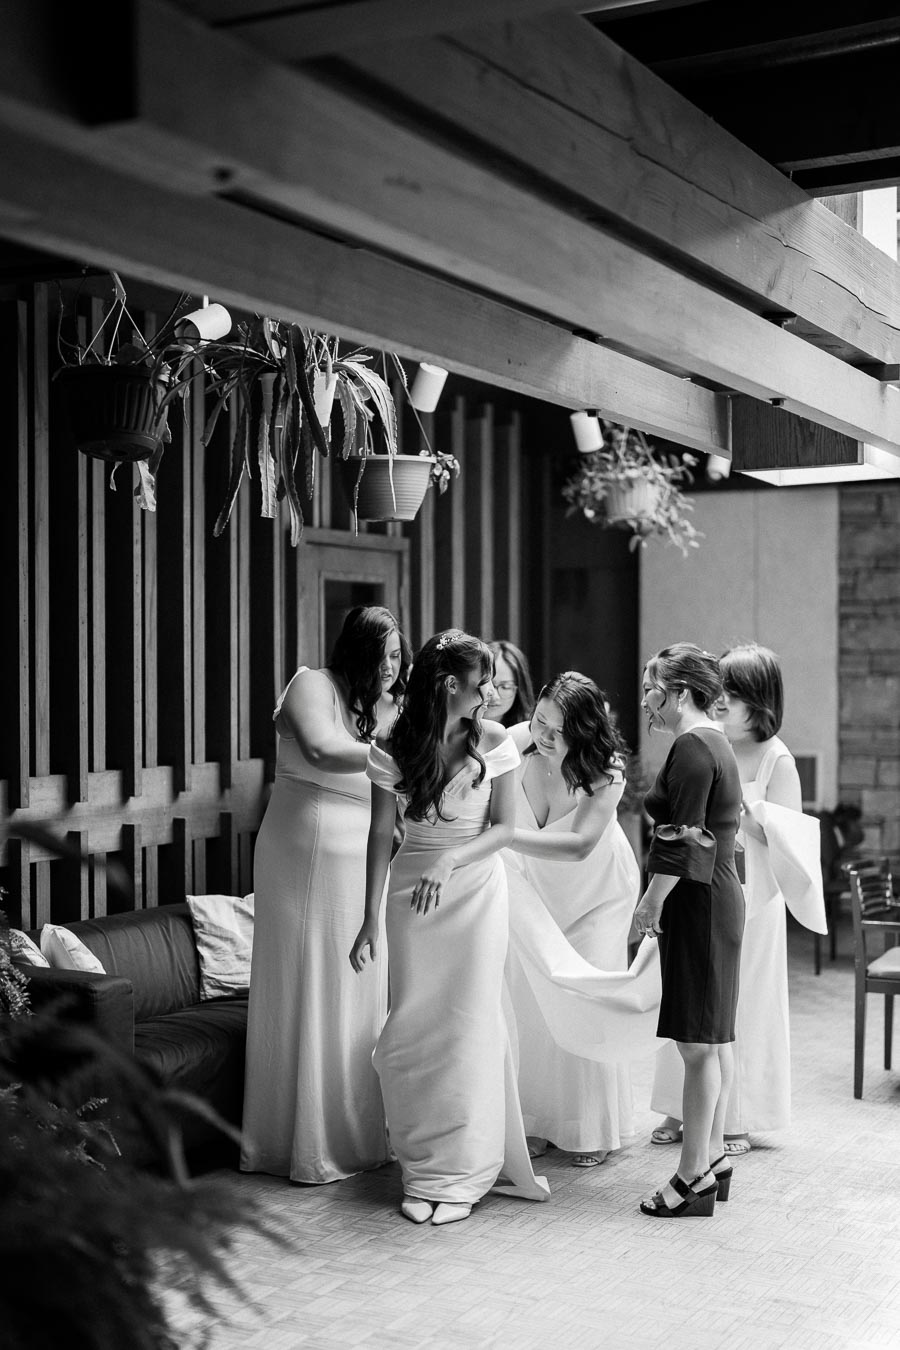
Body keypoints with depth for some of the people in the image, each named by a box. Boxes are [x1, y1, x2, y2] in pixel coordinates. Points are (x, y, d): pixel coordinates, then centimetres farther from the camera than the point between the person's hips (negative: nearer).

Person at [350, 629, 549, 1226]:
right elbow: (382, 834, -2)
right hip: (412, 889, 0)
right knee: (414, 1026, 2)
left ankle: (460, 1175, 11)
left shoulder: (493, 742, -5)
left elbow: (505, 827, -4)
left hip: (476, 889, 0)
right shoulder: (392, 749, -6)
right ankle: (423, 1166, 17)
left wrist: (448, 862, -19)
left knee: (470, 1022, -1)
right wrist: (371, 918, -4)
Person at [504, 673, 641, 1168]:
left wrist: (504, 835, -48)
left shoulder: (607, 771, -30)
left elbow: (580, 845, -40)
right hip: (537, 885, 3)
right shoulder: (516, 743, -24)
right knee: (525, 996, 0)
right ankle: (534, 1119, 15)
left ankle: (594, 1128, 11)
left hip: (597, 890, -3)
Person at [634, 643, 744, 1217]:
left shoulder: (692, 748, -16)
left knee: (699, 1042, -5)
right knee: (714, 1037, 15)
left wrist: (651, 902, -12)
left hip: (698, 902, -10)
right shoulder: (715, 742, 16)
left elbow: (684, 839, -19)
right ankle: (714, 1156, 23)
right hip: (720, 895, 10)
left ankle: (695, 1175, 1)